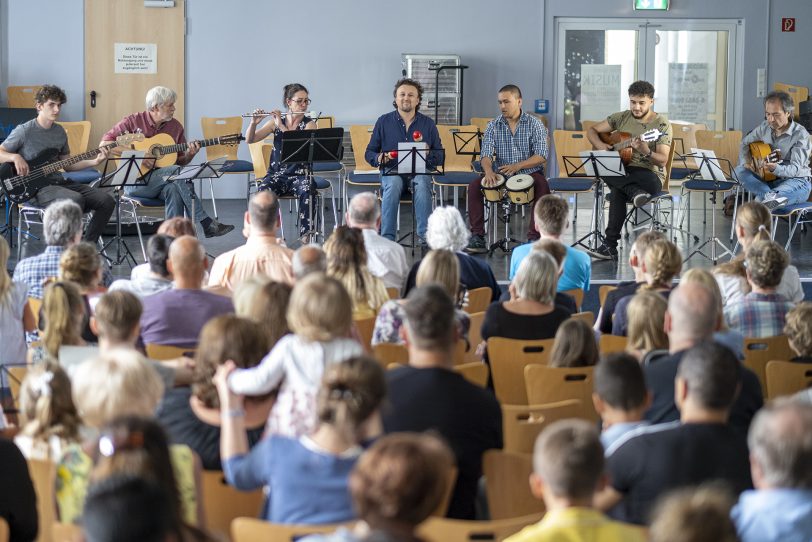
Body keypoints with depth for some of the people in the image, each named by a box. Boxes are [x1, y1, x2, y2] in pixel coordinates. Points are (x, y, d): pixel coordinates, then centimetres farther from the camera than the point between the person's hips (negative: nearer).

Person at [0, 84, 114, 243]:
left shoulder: (60, 132, 13)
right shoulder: (24, 131, -7)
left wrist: (94, 162, 7)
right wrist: (15, 157, -24)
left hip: (58, 182, 7)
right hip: (36, 187, -7)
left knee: (106, 201, -8)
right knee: (76, 199, -35)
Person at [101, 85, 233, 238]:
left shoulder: (175, 126, 11)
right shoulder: (133, 121, -1)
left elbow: (180, 161, 17)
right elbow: (104, 143, -7)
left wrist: (189, 155, -7)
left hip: (163, 183, 4)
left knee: (174, 188, -34)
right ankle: (206, 223, -28)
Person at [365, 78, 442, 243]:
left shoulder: (428, 124, 10)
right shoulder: (384, 122, 10)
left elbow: (440, 157, 8)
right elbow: (369, 153, 10)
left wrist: (427, 152, -15)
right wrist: (379, 158, -13)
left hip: (420, 171, 0)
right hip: (392, 171, 0)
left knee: (422, 184, -35)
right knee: (393, 184, -36)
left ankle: (424, 235, -37)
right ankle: (387, 237, -38)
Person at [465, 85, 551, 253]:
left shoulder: (535, 124, -3)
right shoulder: (494, 126, 4)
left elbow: (541, 156, -11)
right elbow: (486, 153, -6)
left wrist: (517, 166, -27)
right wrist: (489, 171, -30)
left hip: (529, 173, -3)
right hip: (501, 175, 3)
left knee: (542, 187, -34)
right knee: (474, 186, -21)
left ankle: (534, 237, -29)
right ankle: (477, 236, -17)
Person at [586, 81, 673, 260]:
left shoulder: (662, 125, -3)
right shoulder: (622, 118, 9)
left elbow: (663, 160, -12)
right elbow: (592, 130, 15)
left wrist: (646, 152, -32)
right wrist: (600, 145, -6)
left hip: (649, 174, -4)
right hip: (621, 174, 4)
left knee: (618, 191, -37)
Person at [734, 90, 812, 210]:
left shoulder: (800, 134, -13)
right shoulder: (764, 127, 4)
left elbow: (796, 169, -21)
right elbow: (745, 143, 18)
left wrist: (775, 169, -43)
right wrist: (746, 160, -5)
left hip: (795, 181, -6)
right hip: (767, 181, 6)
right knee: (740, 171, -19)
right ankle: (771, 197, -40)